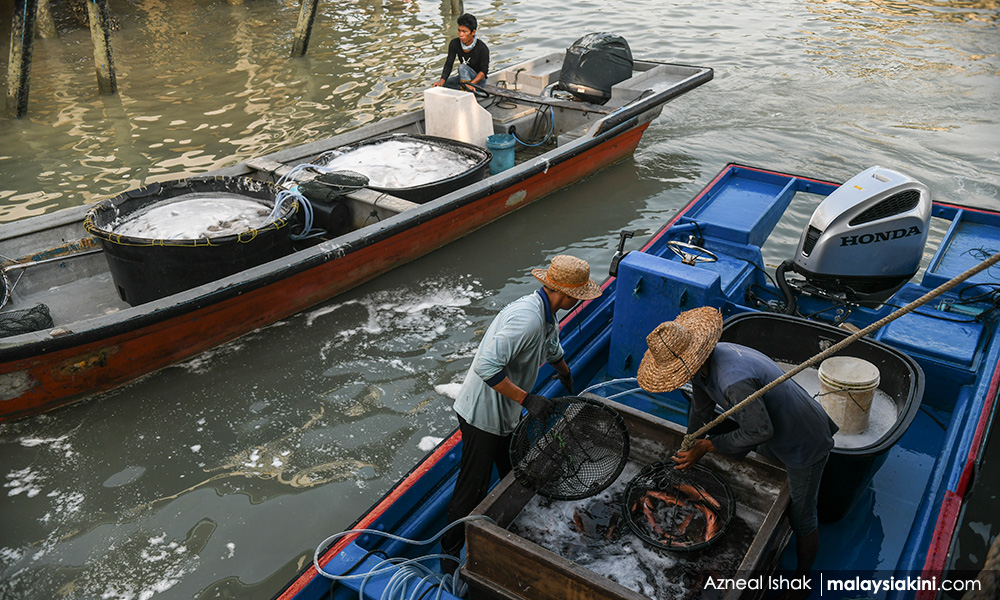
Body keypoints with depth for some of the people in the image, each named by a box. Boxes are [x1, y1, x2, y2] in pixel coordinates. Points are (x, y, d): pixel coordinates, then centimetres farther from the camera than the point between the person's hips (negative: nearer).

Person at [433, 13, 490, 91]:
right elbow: (448, 65, -11)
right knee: (438, 84, -11)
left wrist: (471, 84, -40)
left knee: (462, 67, -32)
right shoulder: (454, 44, -9)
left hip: (478, 80, -6)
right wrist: (442, 81, -29)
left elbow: (484, 71, -23)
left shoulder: (482, 48, -21)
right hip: (464, 77, 6)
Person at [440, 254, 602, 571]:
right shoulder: (527, 318, -30)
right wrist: (527, 399, -33)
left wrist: (567, 378, 44)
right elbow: (487, 367, -37)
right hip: (483, 415, -10)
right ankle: (450, 556, 21)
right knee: (473, 489, 3)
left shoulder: (546, 314, 4)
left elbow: (553, 349, 27)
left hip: (505, 414, 10)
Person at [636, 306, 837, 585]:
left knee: (802, 519, 10)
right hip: (776, 432, 9)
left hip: (804, 444, -9)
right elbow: (701, 410, 5)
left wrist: (709, 445, -23)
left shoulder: (733, 381, -42)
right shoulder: (704, 363, -12)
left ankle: (803, 578, 33)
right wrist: (690, 452, 16)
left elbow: (759, 431, -32)